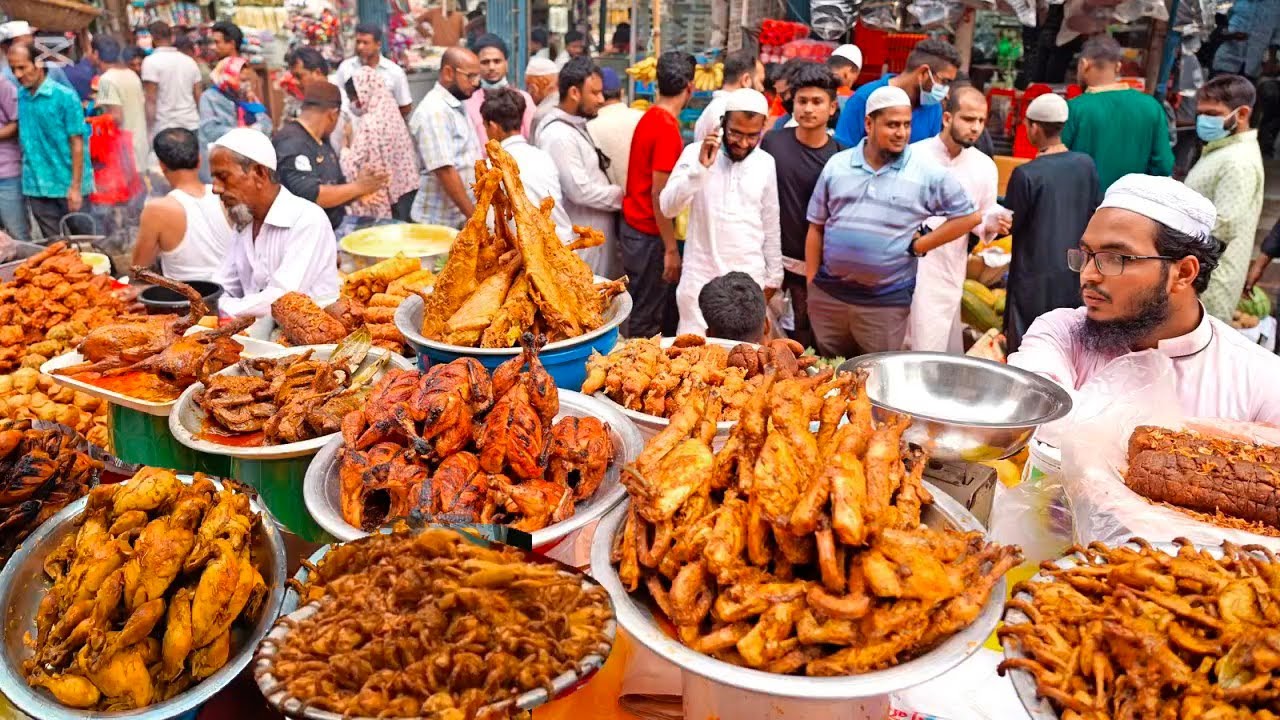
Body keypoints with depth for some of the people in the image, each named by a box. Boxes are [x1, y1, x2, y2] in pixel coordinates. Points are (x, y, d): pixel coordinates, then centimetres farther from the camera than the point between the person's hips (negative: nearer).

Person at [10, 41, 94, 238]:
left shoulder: (65, 96, -8)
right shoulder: (19, 97, 5)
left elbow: (77, 143, -10)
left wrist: (75, 186, -13)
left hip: (68, 185, -4)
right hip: (37, 187, 4)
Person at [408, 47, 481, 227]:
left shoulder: (456, 106, 13)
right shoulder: (434, 111, -15)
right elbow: (445, 170, -21)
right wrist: (473, 216, -21)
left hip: (464, 218, 8)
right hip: (442, 221, -8)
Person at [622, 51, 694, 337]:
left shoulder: (649, 117, 8)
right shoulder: (668, 127, -18)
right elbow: (659, 194, -21)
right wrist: (671, 250, -17)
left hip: (633, 227, 9)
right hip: (650, 237, -9)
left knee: (643, 312, 18)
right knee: (647, 322, 2)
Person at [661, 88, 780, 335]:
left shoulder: (766, 163, 3)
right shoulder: (695, 153, -5)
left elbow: (771, 224, 11)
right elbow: (668, 208, -16)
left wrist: (774, 274, 12)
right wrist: (700, 167, -26)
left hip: (749, 277, 2)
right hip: (701, 275, -2)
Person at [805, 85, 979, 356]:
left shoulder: (928, 173, -5)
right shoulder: (837, 165, 4)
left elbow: (966, 217, 2)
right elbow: (816, 228, 9)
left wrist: (918, 246, -5)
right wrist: (811, 285, 6)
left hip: (886, 301, -2)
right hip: (827, 294, 3)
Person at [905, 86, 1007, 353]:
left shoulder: (985, 167, 5)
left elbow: (982, 218, 13)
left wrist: (990, 225, -8)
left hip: (950, 275, 4)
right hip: (912, 271, -3)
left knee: (947, 353, 5)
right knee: (924, 353, -1)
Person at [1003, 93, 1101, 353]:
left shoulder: (1026, 174, -19)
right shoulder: (1086, 164, -3)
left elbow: (1008, 225, -9)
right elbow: (1096, 213, 7)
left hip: (1036, 279, -5)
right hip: (1075, 276, 6)